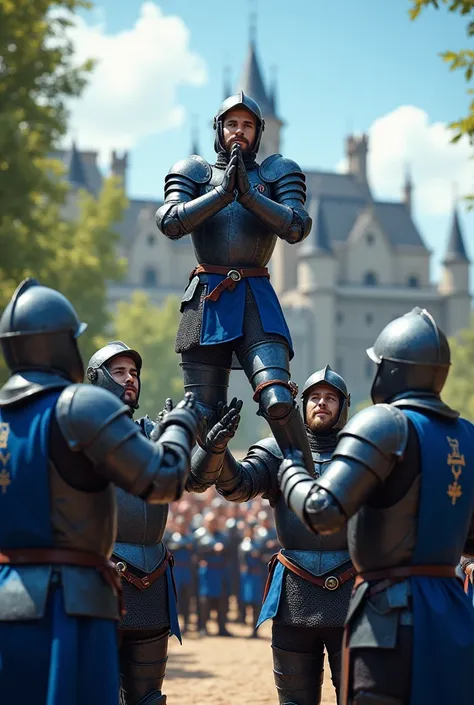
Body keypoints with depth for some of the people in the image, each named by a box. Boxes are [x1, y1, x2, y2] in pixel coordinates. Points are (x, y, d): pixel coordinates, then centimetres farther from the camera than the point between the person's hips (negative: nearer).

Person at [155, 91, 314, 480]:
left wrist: (249, 195, -14)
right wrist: (222, 192, -13)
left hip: (257, 300, -1)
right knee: (202, 413, -1)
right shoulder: (196, 172, 13)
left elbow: (298, 226, -4)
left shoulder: (276, 173, 13)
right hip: (207, 298, 1)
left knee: (279, 401, -20)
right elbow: (169, 222, -4)